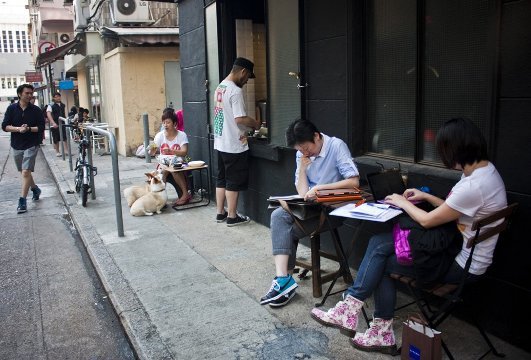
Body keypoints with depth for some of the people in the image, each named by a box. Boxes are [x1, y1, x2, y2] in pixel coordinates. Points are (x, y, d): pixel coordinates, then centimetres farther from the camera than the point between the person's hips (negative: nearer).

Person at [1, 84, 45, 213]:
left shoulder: (36, 110, -2)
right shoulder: (12, 109, 1)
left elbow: (41, 127, -4)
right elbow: (5, 126, -3)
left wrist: (29, 129, -20)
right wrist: (18, 128, -19)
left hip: (31, 145, -3)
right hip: (16, 145, 3)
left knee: (26, 172, -11)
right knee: (24, 172, 16)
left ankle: (22, 201, -6)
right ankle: (35, 189, 40)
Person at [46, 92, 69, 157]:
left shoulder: (63, 105, 9)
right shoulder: (51, 106, -8)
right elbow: (48, 114, -21)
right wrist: (53, 123, -34)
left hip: (62, 123, 3)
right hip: (55, 124, -3)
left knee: (65, 137, -8)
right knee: (56, 139, 4)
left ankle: (67, 150, -5)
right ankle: (57, 152, 17)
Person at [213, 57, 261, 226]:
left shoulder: (219, 88, 11)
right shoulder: (235, 91, -18)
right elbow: (239, 118, -24)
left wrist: (248, 126, 14)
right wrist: (255, 123, -6)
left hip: (220, 143, 9)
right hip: (234, 145, -9)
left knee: (222, 179, 15)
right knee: (234, 182, 2)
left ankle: (220, 213, 24)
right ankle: (232, 216, 10)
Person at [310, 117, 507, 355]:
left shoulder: (474, 186, -27)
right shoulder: (484, 169, 5)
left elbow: (427, 221, -16)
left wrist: (403, 203, 0)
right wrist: (426, 197, 11)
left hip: (461, 265, -9)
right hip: (458, 248, 9)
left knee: (379, 260, -8)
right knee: (380, 244, -3)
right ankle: (382, 332, 3)